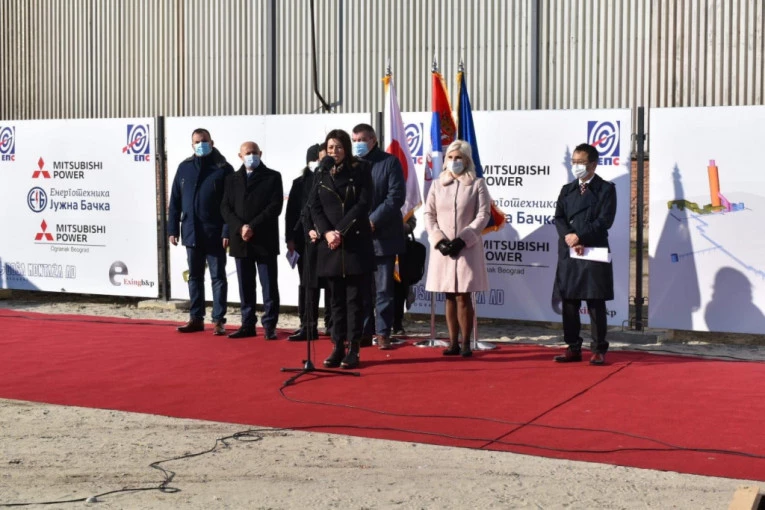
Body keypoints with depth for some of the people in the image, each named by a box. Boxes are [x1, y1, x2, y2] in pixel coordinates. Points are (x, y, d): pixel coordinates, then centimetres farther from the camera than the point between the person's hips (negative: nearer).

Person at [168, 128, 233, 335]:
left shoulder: (223, 168, -4)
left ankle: (218, 320, 6)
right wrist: (173, 228, 4)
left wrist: (227, 232, -14)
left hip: (215, 233, -4)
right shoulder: (184, 167, 8)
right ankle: (196, 318, 19)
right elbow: (175, 201, 9)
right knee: (194, 276, 11)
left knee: (218, 277, 2)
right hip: (191, 232, 4)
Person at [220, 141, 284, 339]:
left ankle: (269, 325, 2)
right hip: (240, 241, 3)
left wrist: (253, 226, -14)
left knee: (269, 285, -2)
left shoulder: (273, 177, 4)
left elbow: (275, 206, -6)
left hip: (265, 240, -3)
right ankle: (248, 325, 12)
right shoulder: (232, 179, 14)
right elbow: (225, 207, 6)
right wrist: (239, 227, -10)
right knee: (245, 286, 7)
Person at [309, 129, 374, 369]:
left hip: (356, 243, -3)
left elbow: (363, 204, -7)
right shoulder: (321, 173, 10)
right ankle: (338, 348, 10)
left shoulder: (360, 170, 1)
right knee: (337, 299, 7)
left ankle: (353, 349, 2)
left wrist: (341, 231, -13)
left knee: (354, 298, -1)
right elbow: (315, 207, 6)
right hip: (329, 245, 3)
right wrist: (326, 232, -10)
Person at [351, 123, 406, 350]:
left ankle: (382, 332, 8)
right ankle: (364, 331, 16)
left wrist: (372, 221, -15)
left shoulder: (390, 162, 0)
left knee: (383, 288, 1)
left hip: (383, 236, -3)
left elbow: (396, 197, -8)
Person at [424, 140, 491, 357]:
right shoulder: (437, 184, 11)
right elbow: (429, 214, 8)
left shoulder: (477, 184, 2)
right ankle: (453, 343, 10)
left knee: (464, 297, -5)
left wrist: (463, 239, -12)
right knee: (450, 298, 6)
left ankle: (465, 343, 2)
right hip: (442, 249, 3)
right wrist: (438, 239, -7)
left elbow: (483, 215, -4)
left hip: (467, 248, -3)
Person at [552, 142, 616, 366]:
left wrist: (579, 236, -14)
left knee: (595, 304, -2)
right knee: (569, 302, 6)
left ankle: (599, 350, 4)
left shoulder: (606, 189, 1)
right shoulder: (567, 190, 15)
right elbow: (559, 218, 5)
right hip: (568, 254, 5)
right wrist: (569, 239, -12)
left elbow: (604, 220, -9)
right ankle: (573, 348, 14)